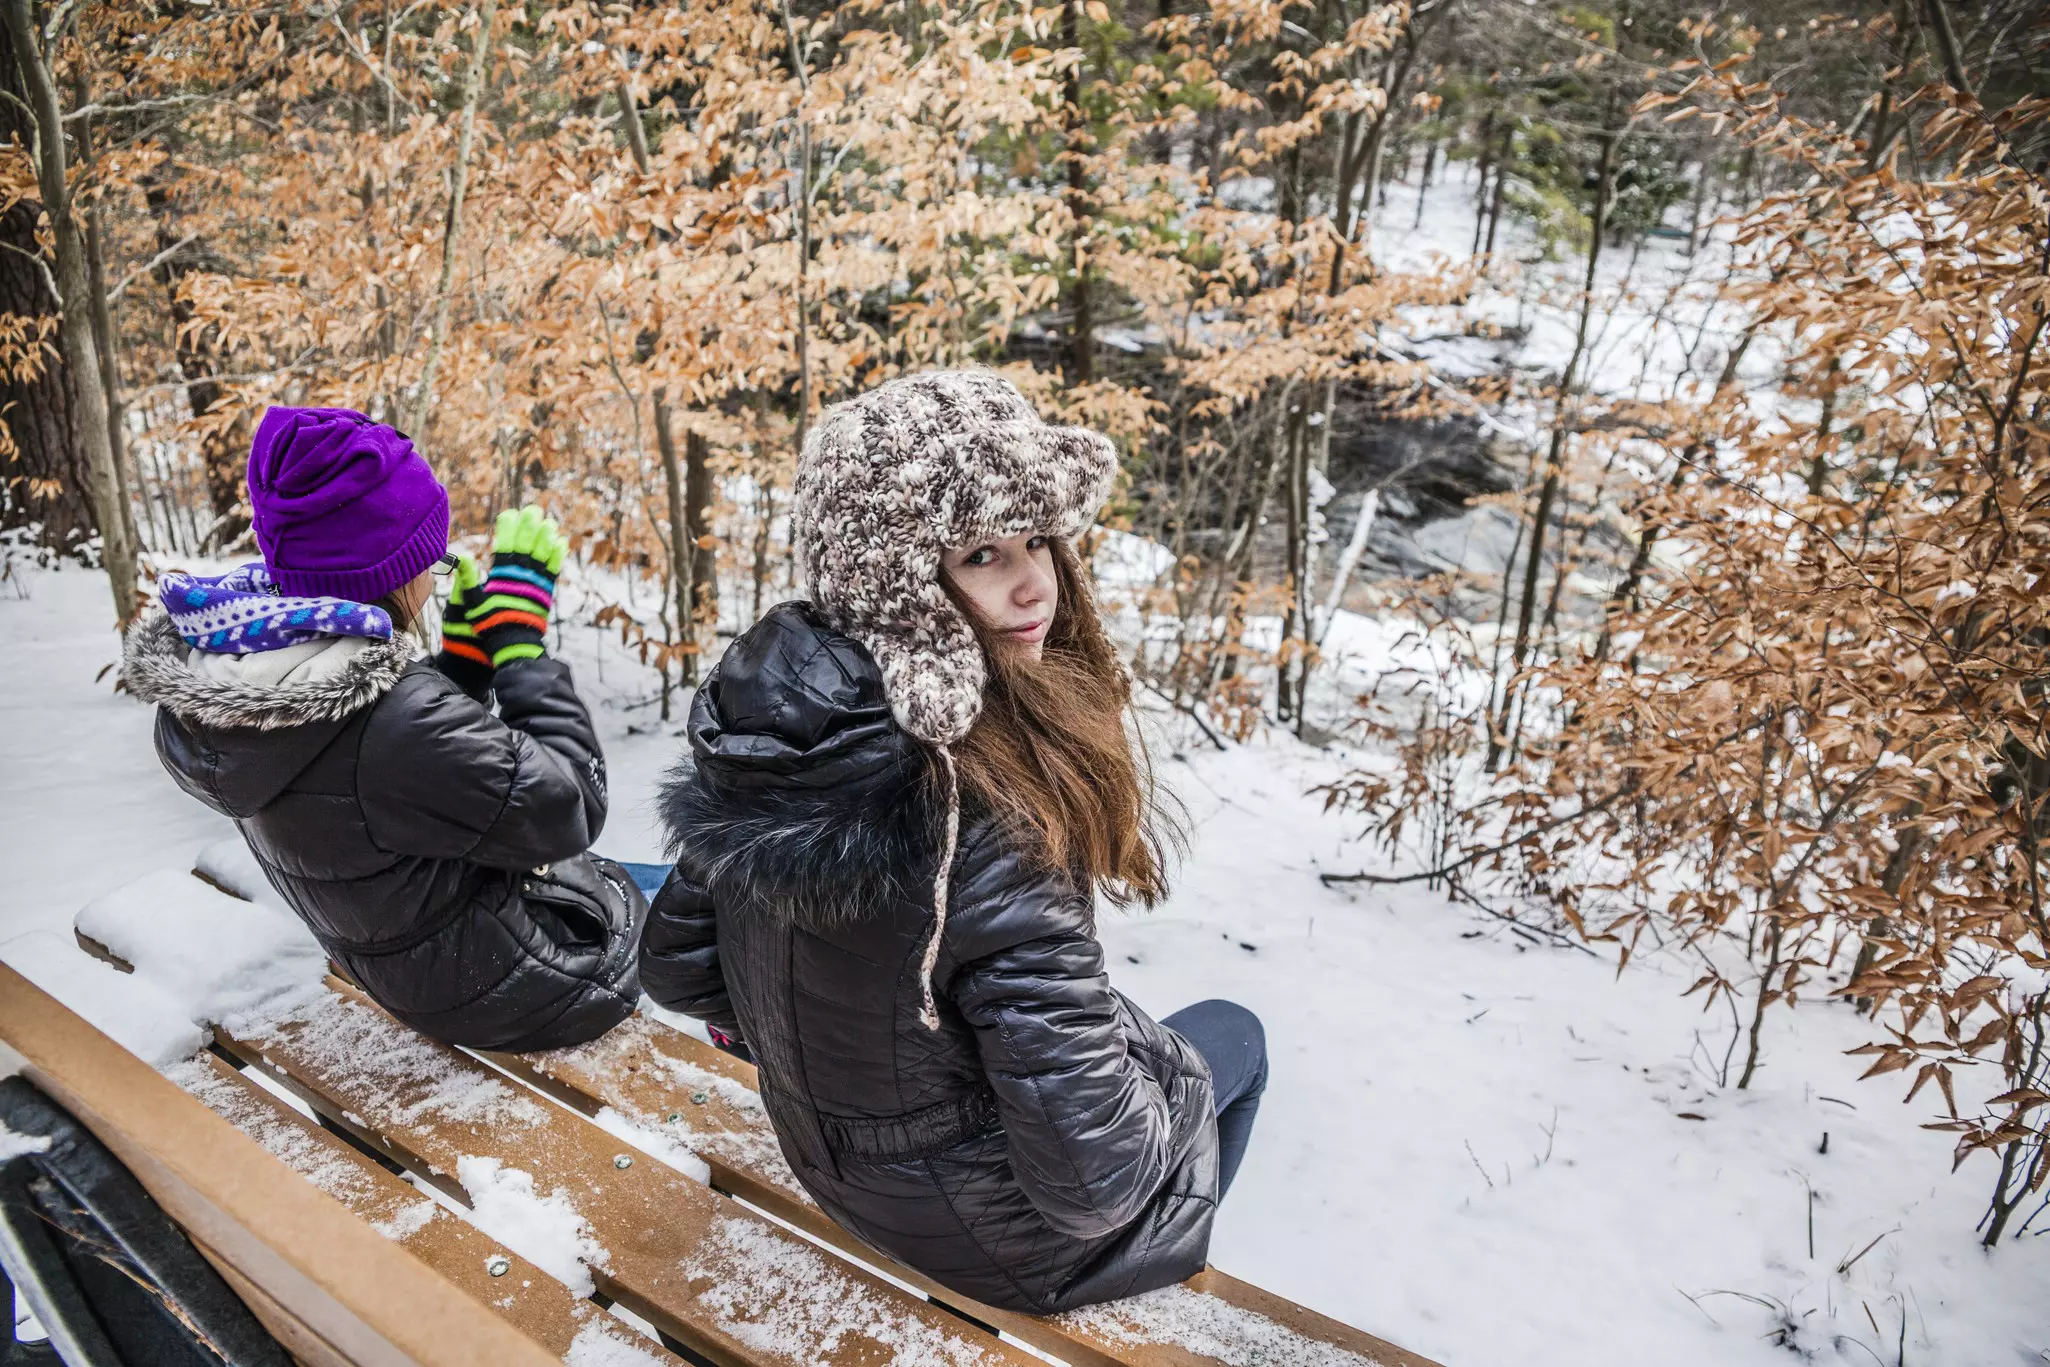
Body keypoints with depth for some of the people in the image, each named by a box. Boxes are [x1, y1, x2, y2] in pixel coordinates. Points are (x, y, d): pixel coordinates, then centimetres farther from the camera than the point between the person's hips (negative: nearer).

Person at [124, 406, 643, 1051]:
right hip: (515, 992, -8)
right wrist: (519, 635, -22)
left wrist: (462, 658, -3)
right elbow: (568, 810, -25)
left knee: (621, 880, 27)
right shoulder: (390, 722, -39)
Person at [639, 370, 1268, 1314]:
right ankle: (1159, 1288, 49)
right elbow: (1088, 1179, -32)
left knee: (1156, 1039, 31)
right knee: (1233, 1037, 23)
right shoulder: (983, 821, -39)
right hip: (995, 1230, -5)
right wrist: (1170, 1069, -10)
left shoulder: (766, 730, -17)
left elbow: (675, 967, -4)